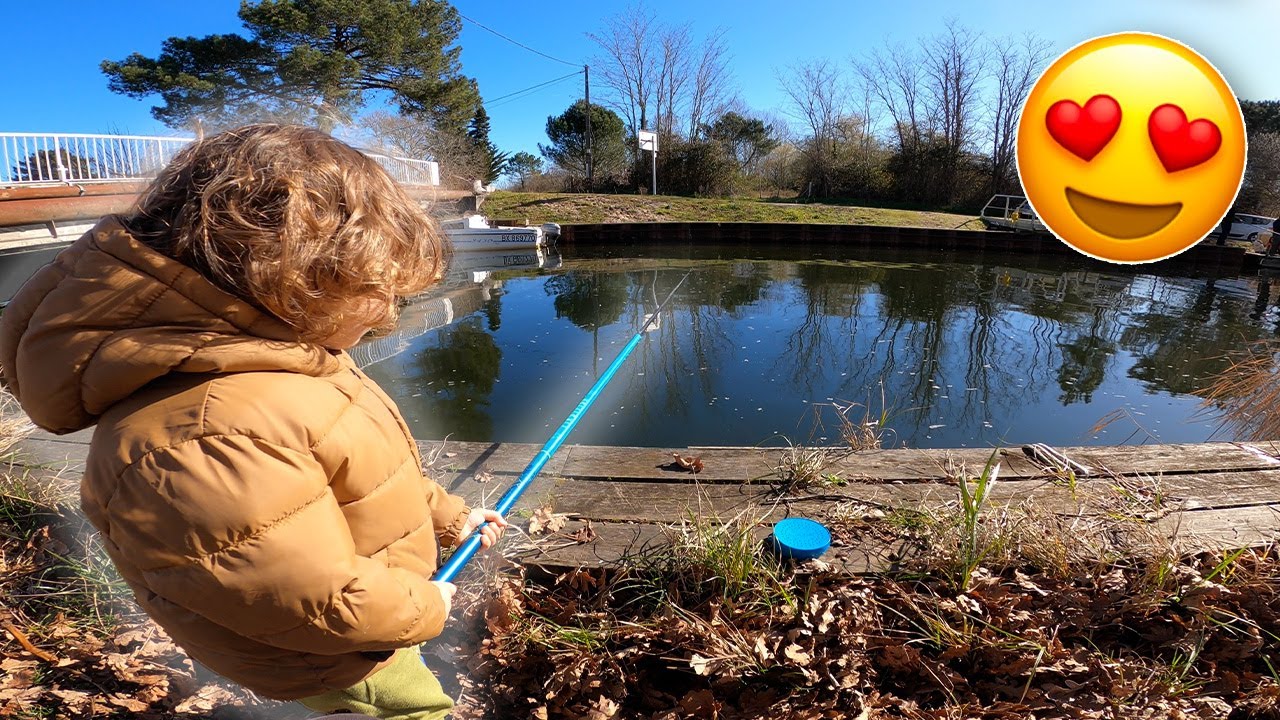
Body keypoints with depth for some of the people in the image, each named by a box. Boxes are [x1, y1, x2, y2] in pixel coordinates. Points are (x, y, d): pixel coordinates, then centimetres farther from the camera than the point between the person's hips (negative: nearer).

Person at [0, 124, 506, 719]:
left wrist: (447, 515, 11)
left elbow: (358, 469, 5)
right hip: (332, 663, -8)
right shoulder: (207, 436, -41)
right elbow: (327, 608, -34)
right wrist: (424, 608, -15)